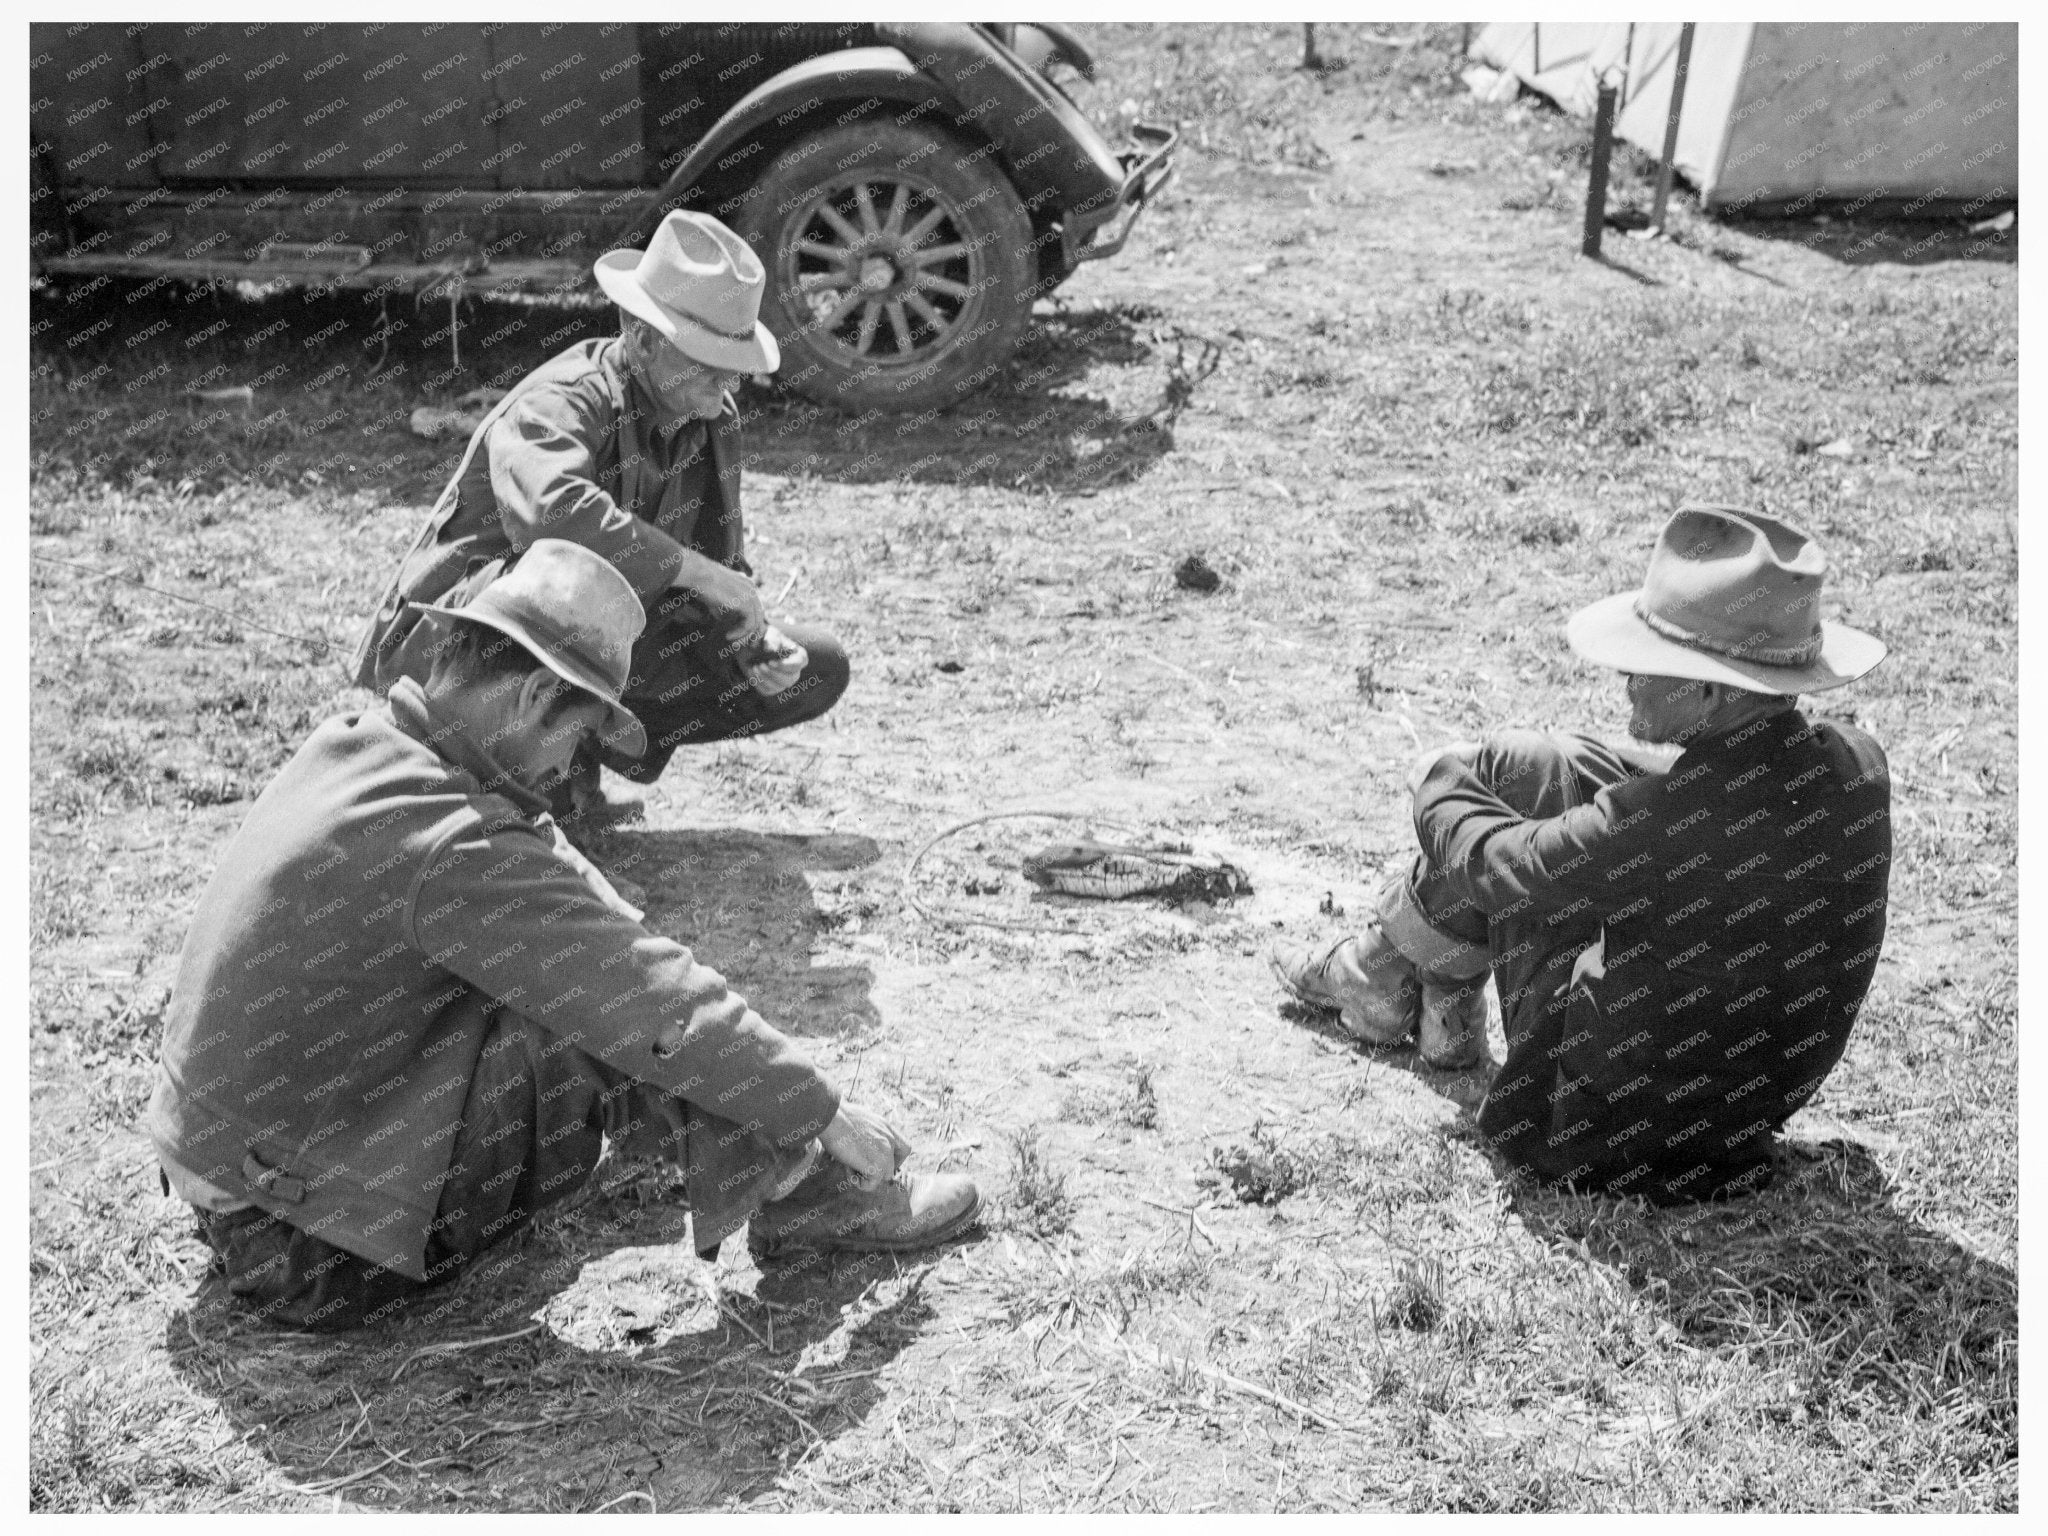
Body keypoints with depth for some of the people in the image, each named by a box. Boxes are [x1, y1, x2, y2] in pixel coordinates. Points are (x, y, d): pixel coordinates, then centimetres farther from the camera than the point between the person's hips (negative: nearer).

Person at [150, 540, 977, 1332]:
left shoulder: (353, 747, 1)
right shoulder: (453, 848, -28)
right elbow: (663, 1012, -22)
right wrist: (826, 1113, -9)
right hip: (311, 1256, -9)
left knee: (590, 975, 11)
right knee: (609, 1023, -16)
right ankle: (809, 1192, 1)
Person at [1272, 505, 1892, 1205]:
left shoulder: (1654, 824, -36)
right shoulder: (1859, 763, -14)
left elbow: (1491, 865, -16)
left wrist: (1439, 789, 7)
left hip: (1609, 1132, -7)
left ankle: (1376, 984, 32)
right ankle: (1443, 1016, 33)